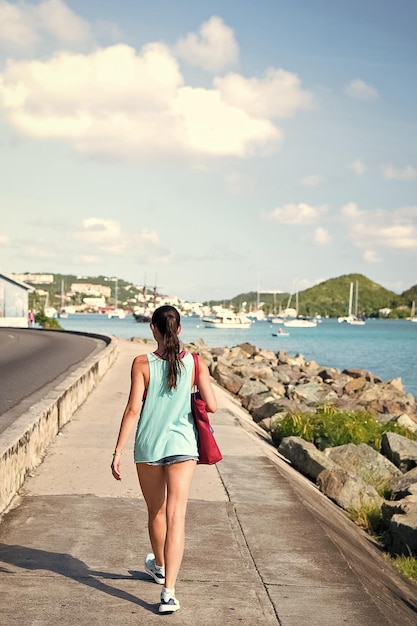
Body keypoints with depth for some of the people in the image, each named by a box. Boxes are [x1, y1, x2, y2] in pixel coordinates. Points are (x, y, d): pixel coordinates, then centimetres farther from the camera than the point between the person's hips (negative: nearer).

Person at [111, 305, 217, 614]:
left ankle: (160, 566, 45)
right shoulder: (196, 363, -4)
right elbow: (212, 406, -7)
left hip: (149, 446, 0)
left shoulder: (142, 364, -8)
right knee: (176, 516, -3)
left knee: (156, 513, 20)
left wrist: (118, 452, -8)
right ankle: (168, 591, -13)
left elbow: (133, 410, -12)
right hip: (182, 445, 0)